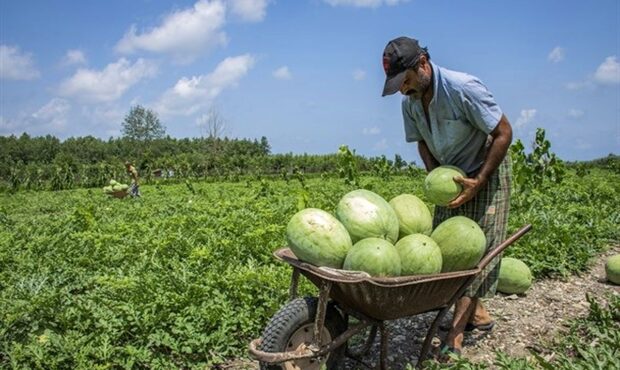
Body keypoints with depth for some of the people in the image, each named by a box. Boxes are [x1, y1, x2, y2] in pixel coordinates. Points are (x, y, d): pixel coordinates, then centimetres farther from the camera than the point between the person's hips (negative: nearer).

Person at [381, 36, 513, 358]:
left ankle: (456, 333, -6)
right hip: (451, 175, 6)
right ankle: (477, 313, 18)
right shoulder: (410, 102, -8)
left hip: (486, 172, -6)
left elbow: (503, 133, -20)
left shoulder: (463, 88, -28)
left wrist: (478, 182, -23)